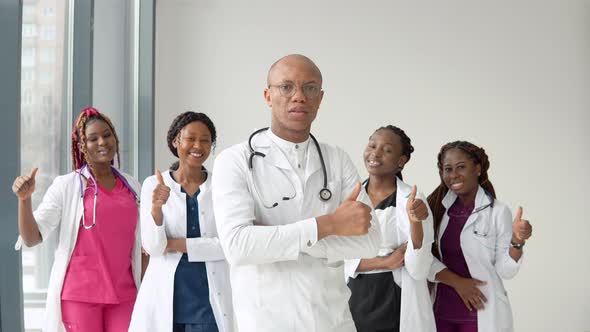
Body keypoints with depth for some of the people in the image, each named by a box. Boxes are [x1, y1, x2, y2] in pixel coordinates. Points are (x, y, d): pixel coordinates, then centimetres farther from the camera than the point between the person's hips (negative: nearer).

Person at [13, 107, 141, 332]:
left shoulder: (132, 187, 9)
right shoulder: (66, 186, -3)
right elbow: (32, 238, -7)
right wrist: (24, 199, -22)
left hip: (124, 294, 3)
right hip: (80, 294, -3)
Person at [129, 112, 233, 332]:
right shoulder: (154, 184, 1)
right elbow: (152, 246, -6)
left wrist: (178, 245, -10)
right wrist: (156, 206, -22)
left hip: (210, 299, 0)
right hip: (165, 298, 0)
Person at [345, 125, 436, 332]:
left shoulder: (412, 200, -7)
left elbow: (419, 270, -12)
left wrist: (415, 222, -25)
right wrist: (384, 261, -13)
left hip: (397, 304, -3)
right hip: (354, 300, 3)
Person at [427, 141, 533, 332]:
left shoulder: (498, 211, -6)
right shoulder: (437, 207, 2)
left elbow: (505, 271, -7)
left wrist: (517, 242, -23)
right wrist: (456, 281, -13)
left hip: (482, 313, -3)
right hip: (442, 309, 3)